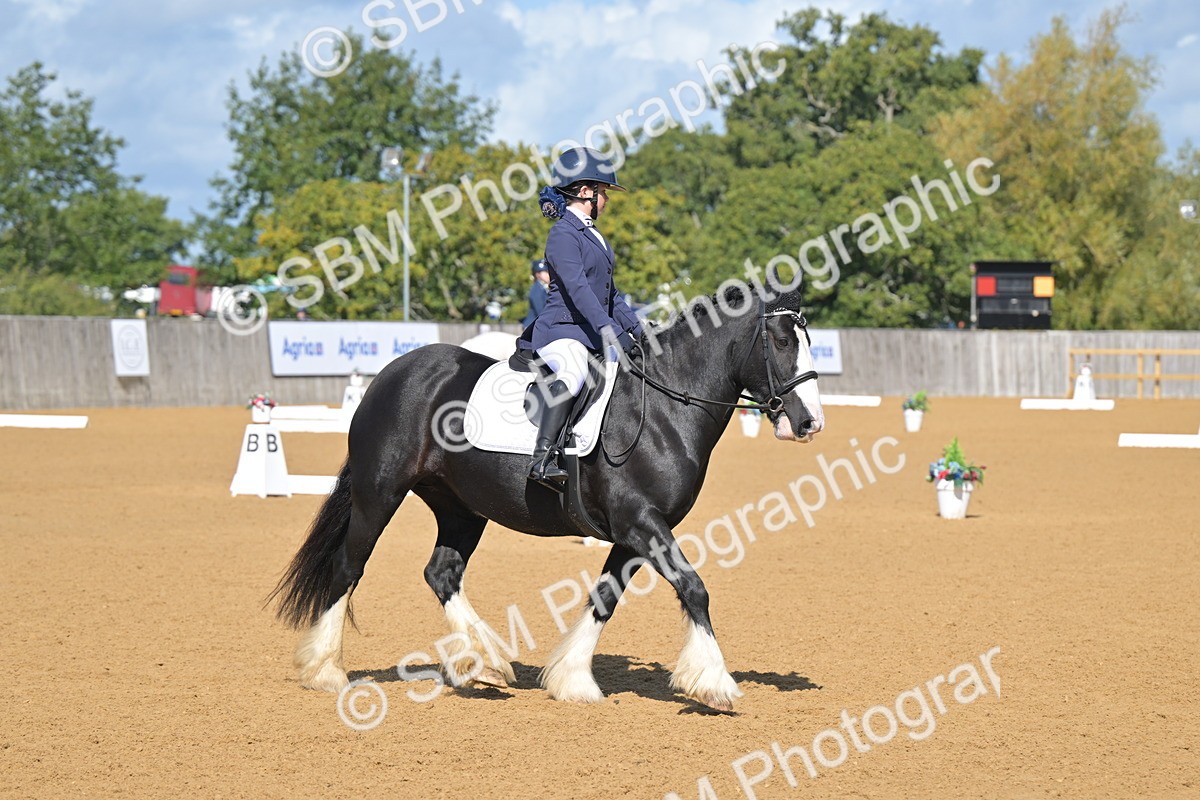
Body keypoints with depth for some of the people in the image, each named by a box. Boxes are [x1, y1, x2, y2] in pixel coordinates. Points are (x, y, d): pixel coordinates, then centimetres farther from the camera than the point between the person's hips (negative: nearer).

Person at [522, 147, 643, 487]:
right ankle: (543, 460, -49)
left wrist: (636, 328, 14)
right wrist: (612, 332, -30)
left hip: (594, 332, 10)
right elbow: (577, 289, -22)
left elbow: (609, 293, 25)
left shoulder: (594, 235, 20)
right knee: (573, 373, -39)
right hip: (562, 331, -10)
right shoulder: (563, 235, -10)